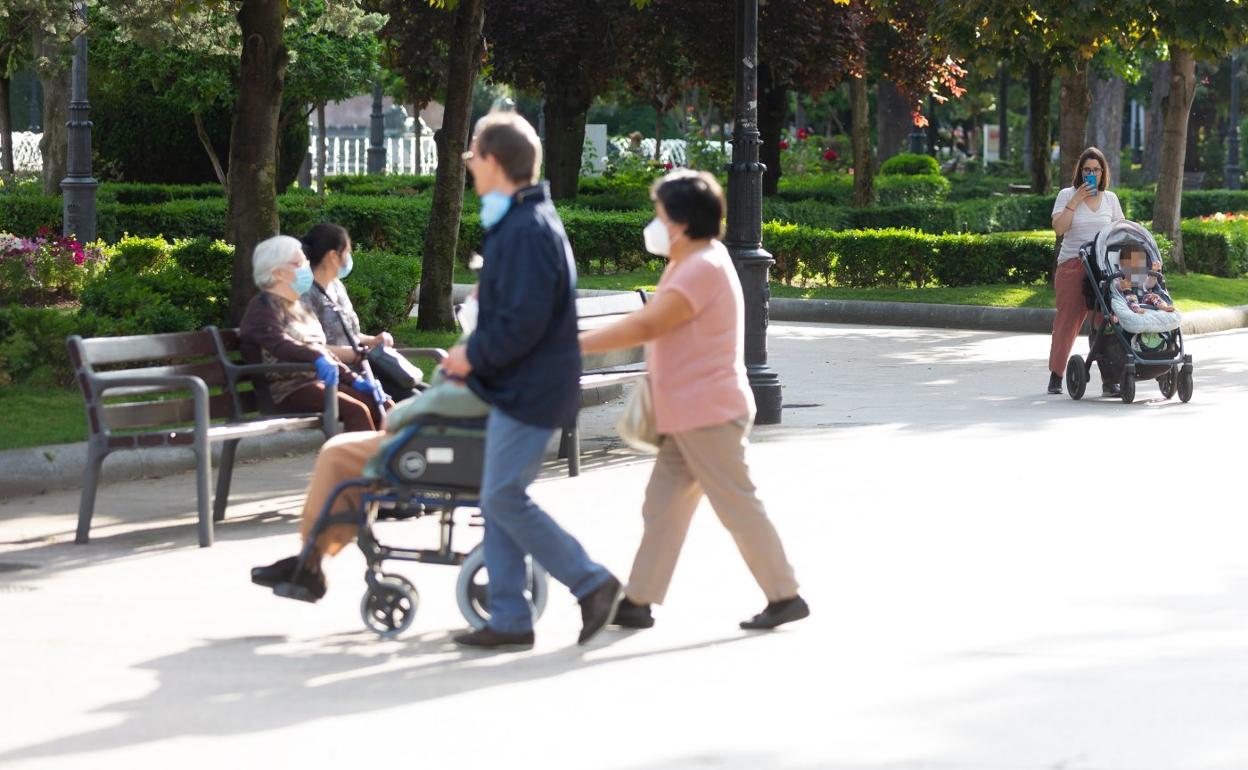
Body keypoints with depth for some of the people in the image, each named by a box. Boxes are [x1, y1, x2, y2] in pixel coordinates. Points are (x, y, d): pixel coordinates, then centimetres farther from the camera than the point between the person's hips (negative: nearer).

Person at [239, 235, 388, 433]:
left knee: (380, 405, -11)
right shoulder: (263, 306, -3)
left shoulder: (299, 307, 26)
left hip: (319, 381, 9)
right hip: (288, 389, -9)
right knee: (356, 410, -29)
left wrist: (355, 380, 12)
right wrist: (317, 357, -40)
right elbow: (278, 342, -22)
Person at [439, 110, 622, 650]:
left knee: (503, 499, -9)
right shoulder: (518, 221, 15)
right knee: (499, 501, 10)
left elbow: (523, 322, -25)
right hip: (516, 387, 10)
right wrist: (477, 354, 13)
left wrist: (474, 356, -12)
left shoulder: (527, 230, -19)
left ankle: (592, 583, 0)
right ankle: (509, 620, 13)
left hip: (530, 391, -10)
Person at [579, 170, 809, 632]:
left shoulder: (703, 268, -18)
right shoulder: (691, 264, 16)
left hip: (707, 415, -10)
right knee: (661, 508, 8)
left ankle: (785, 596, 5)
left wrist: (576, 345, -24)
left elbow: (646, 326, -25)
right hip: (687, 415, 10)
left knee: (737, 506, -3)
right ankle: (637, 601, 11)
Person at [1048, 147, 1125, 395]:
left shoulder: (1110, 198, 14)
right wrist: (1075, 201, -11)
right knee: (1068, 318, -2)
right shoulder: (1067, 195, 5)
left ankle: (1108, 379, -5)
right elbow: (1058, 228, -8)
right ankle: (1055, 376, 10)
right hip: (1072, 266, -2)